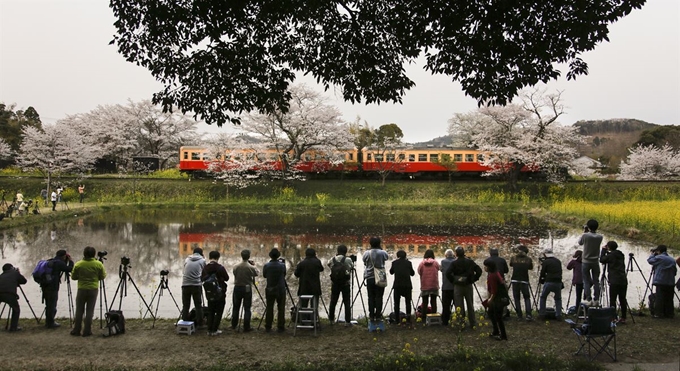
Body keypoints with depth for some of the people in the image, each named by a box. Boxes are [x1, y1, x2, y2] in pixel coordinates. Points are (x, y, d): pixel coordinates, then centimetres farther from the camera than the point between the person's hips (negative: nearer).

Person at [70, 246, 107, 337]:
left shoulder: (78, 264, -7)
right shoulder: (99, 264, -7)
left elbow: (73, 277, 1)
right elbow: (102, 276, 1)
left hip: (82, 289, 0)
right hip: (93, 289, 0)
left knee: (79, 310, 10)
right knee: (90, 311, 5)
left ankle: (76, 330, 14)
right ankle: (87, 331, 7)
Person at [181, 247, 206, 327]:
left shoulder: (187, 260, 15)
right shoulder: (202, 260, 8)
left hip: (185, 284, 2)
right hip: (196, 285, -2)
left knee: (185, 305, 8)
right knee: (198, 306, 4)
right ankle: (199, 324, 6)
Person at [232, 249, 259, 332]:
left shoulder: (236, 267, -7)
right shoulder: (251, 267, -13)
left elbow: (235, 274, 4)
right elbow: (257, 273, 3)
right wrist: (254, 265, 12)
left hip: (237, 288, 3)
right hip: (247, 289, -3)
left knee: (236, 307, 15)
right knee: (247, 308, 2)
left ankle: (234, 325, 24)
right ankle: (246, 327, 2)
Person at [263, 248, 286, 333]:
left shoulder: (266, 266, -7)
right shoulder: (282, 265, -10)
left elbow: (264, 275, 8)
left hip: (270, 290, 1)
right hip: (281, 290, -1)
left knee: (269, 308, 9)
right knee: (281, 309, 5)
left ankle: (268, 327, 12)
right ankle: (280, 327, 7)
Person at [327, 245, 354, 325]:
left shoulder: (332, 260, -3)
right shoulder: (348, 260, -10)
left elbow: (329, 265, 10)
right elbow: (352, 267, 3)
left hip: (334, 283, 3)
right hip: (345, 283, -3)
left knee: (333, 301, 14)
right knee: (347, 302, 3)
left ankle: (331, 319, 25)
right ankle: (348, 321, 2)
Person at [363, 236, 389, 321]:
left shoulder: (367, 253, -5)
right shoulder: (382, 253, -7)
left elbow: (363, 259, 12)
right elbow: (387, 258, 12)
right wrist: (381, 249, 12)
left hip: (370, 278, 1)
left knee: (371, 297, 6)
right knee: (379, 297, 3)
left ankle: (371, 316, 7)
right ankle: (378, 315, 3)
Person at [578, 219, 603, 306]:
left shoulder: (585, 235, -14)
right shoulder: (599, 237, -5)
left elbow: (580, 243, 4)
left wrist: (584, 232, 8)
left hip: (586, 262, -2)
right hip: (595, 262, 2)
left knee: (586, 281, 3)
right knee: (596, 281, 8)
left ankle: (589, 300, -2)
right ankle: (596, 300, 6)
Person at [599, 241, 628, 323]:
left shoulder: (610, 255, -7)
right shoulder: (621, 255, 14)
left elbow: (602, 260, 3)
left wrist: (603, 250, 11)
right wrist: (607, 252, 24)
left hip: (614, 282, -7)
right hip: (623, 280, 7)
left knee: (612, 300, -4)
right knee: (622, 299, 9)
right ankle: (623, 318, 11)